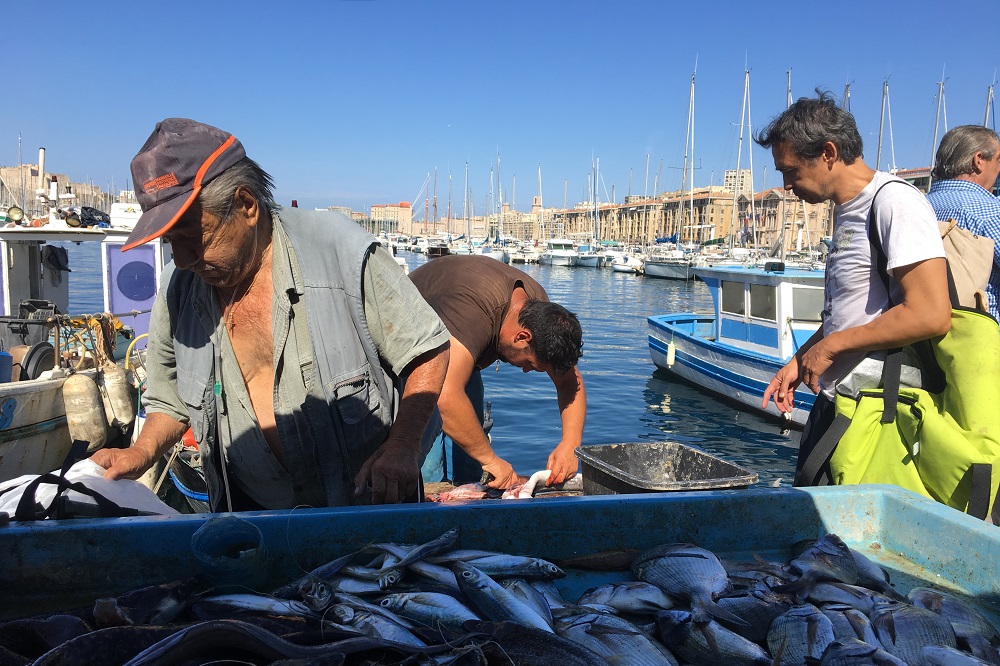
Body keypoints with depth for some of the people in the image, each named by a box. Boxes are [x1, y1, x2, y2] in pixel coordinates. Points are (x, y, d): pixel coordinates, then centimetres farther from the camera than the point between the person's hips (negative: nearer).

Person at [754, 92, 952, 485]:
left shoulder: (895, 202, -15)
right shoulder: (847, 210, 15)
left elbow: (931, 315, -24)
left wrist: (829, 346, -16)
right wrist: (800, 360, 13)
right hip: (832, 401, 9)